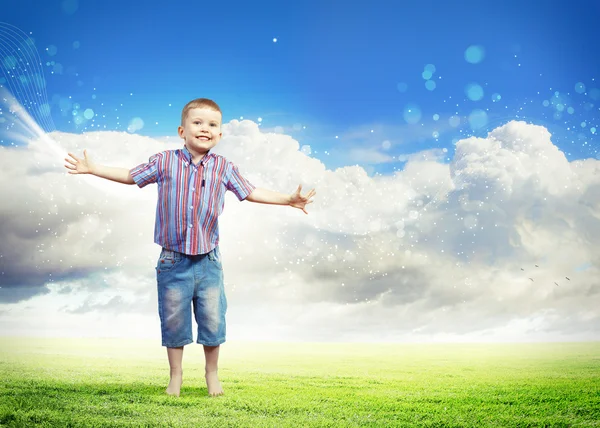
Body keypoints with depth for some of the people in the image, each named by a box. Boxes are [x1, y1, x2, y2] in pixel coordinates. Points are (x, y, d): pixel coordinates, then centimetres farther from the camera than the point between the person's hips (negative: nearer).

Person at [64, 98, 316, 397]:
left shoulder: (224, 168, -1)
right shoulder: (164, 162, -3)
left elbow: (251, 193, 7)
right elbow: (130, 176, 8)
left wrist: (289, 200, 0)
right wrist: (91, 168, 6)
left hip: (208, 262, 1)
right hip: (173, 261, -1)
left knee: (213, 320, 8)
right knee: (173, 321, 10)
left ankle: (212, 373, 30)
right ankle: (176, 375, 30)